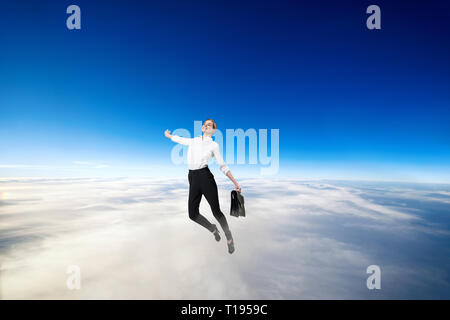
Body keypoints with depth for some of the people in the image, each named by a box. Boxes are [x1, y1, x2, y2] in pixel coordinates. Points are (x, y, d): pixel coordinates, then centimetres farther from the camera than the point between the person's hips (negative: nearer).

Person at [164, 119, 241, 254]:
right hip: (193, 178, 4)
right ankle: (213, 229, 32)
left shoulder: (214, 145, 4)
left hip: (205, 176, -4)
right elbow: (180, 139, 34)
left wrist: (235, 182, -1)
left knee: (216, 211, -4)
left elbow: (223, 166, 5)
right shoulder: (194, 141, 14)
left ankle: (229, 238, 24)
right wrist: (169, 135, 51)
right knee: (193, 214, 2)